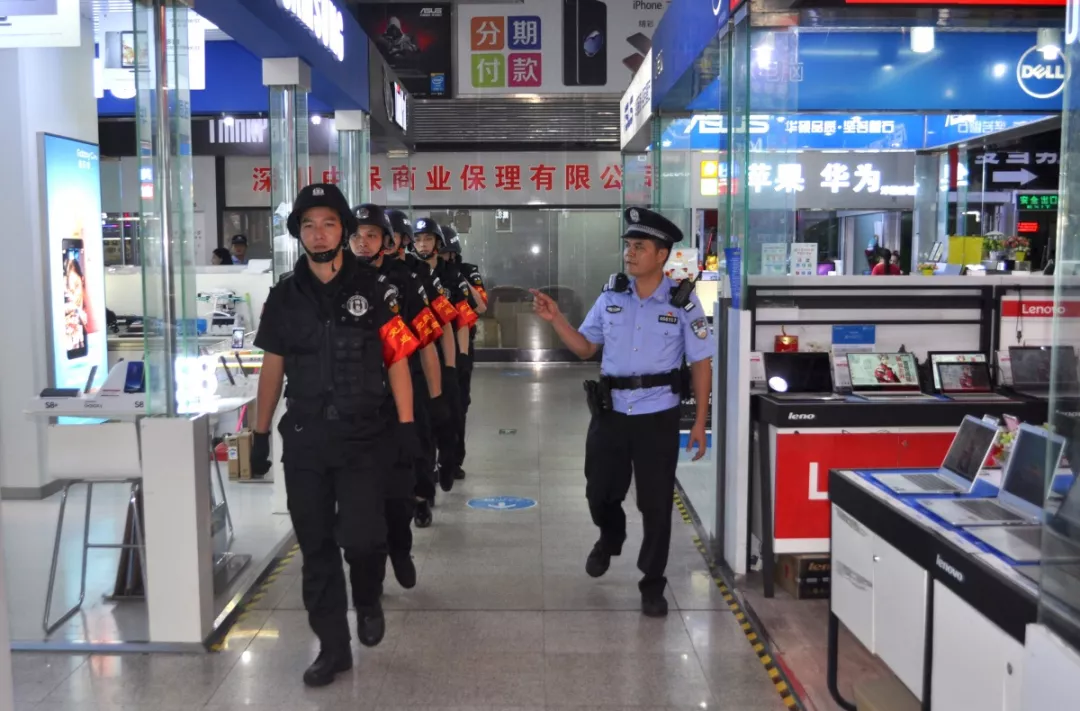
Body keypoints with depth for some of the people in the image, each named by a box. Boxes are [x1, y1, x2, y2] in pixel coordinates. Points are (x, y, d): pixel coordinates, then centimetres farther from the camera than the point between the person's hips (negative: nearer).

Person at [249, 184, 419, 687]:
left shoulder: (373, 289, -3)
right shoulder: (283, 296, 6)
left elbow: (397, 359, -3)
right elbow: (272, 368, 11)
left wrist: (406, 425, -8)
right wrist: (260, 435, 10)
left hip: (364, 437, -3)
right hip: (304, 439, 3)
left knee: (360, 537, -8)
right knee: (315, 547, 8)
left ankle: (368, 601, 27)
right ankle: (333, 647, 22)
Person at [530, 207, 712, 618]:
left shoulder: (683, 303, -7)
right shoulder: (611, 297, 3)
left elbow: (701, 363, -3)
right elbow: (585, 348, 10)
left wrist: (700, 422, -5)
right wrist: (556, 320, -7)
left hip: (657, 417, -3)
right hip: (610, 412, 3)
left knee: (656, 504, 5)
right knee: (600, 492, 14)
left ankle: (652, 584, 22)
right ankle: (609, 539, 49)